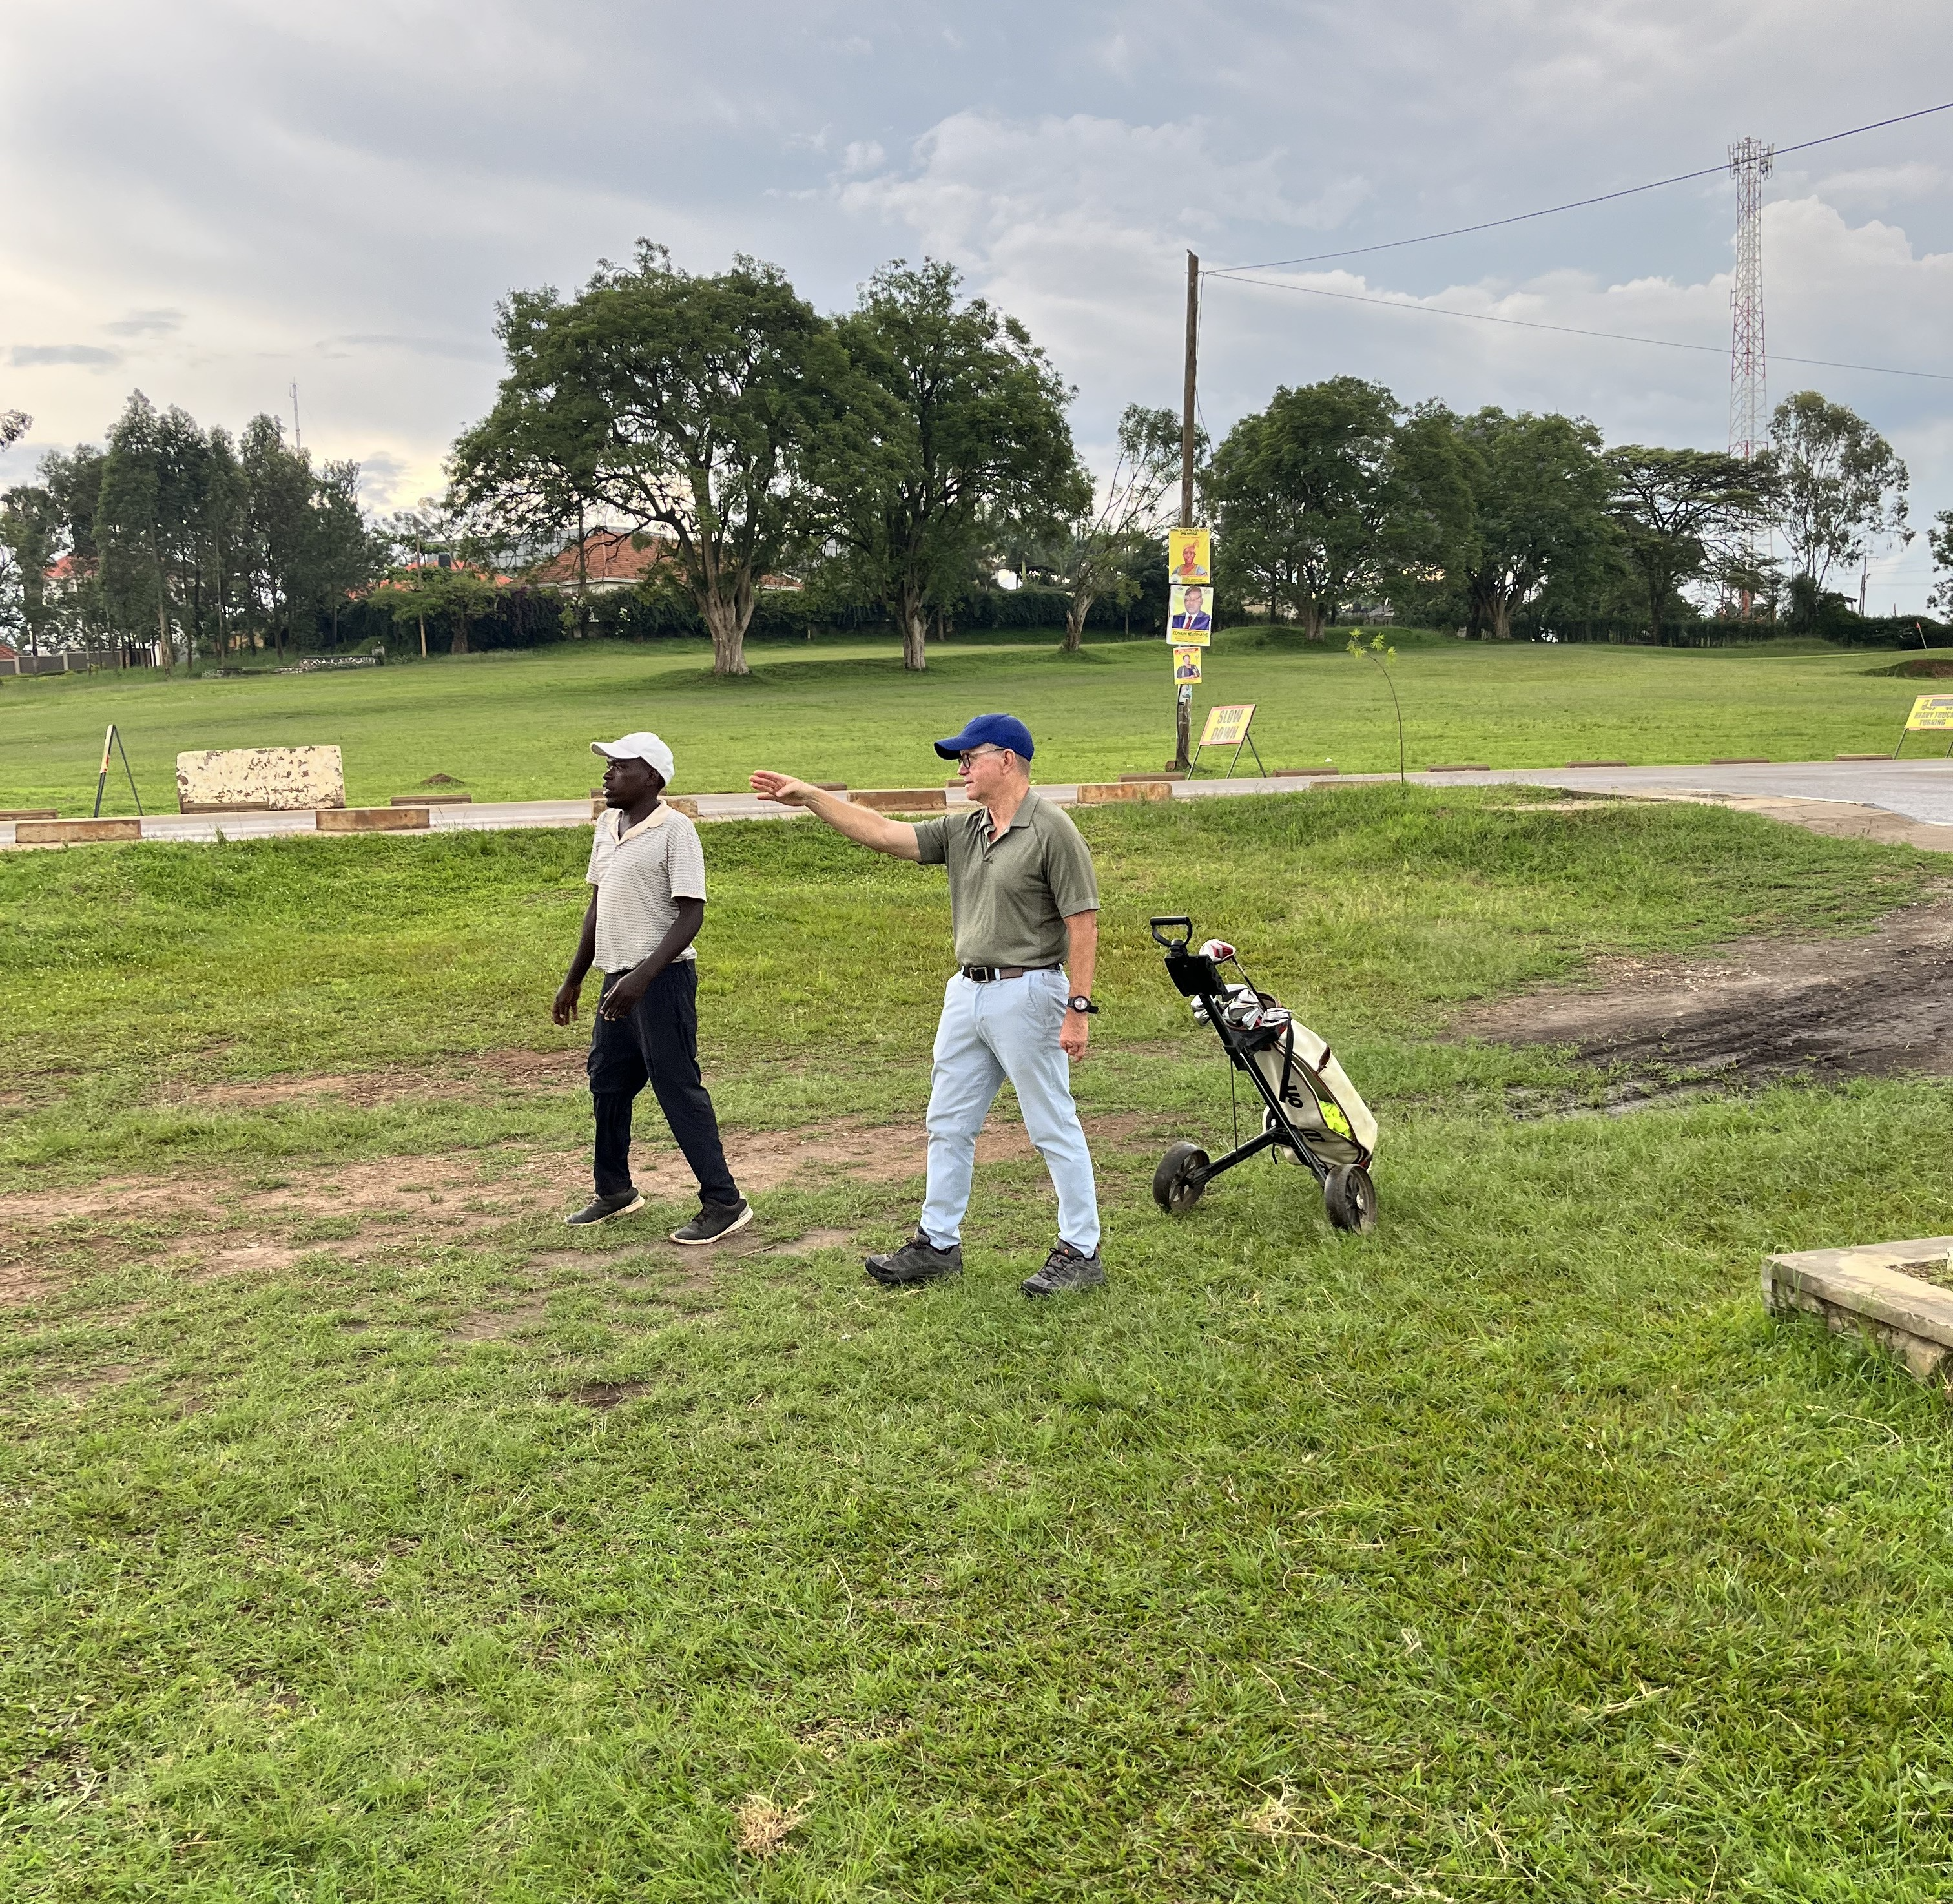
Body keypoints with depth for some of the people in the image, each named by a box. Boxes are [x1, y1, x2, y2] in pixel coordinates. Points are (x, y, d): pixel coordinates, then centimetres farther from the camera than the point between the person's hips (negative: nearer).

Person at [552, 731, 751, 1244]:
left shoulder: (675, 831, -14)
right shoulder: (607, 825, 10)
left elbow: (691, 915, -18)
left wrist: (642, 977, -26)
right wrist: (574, 980, 19)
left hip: (663, 978, -8)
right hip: (618, 977, 9)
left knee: (678, 1087, -6)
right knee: (607, 1082, 16)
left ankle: (724, 1202, 2)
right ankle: (615, 1191, 33)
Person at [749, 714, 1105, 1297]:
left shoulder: (1052, 830, -12)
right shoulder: (963, 830, 10)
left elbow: (1083, 924, -15)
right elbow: (884, 833, 9)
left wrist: (1079, 1008, -19)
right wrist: (809, 797, 4)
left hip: (1027, 993, -8)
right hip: (966, 990, 8)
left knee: (1054, 1128, 0)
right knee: (948, 1124, 14)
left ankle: (1081, 1251, 10)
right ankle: (938, 1243, 25)